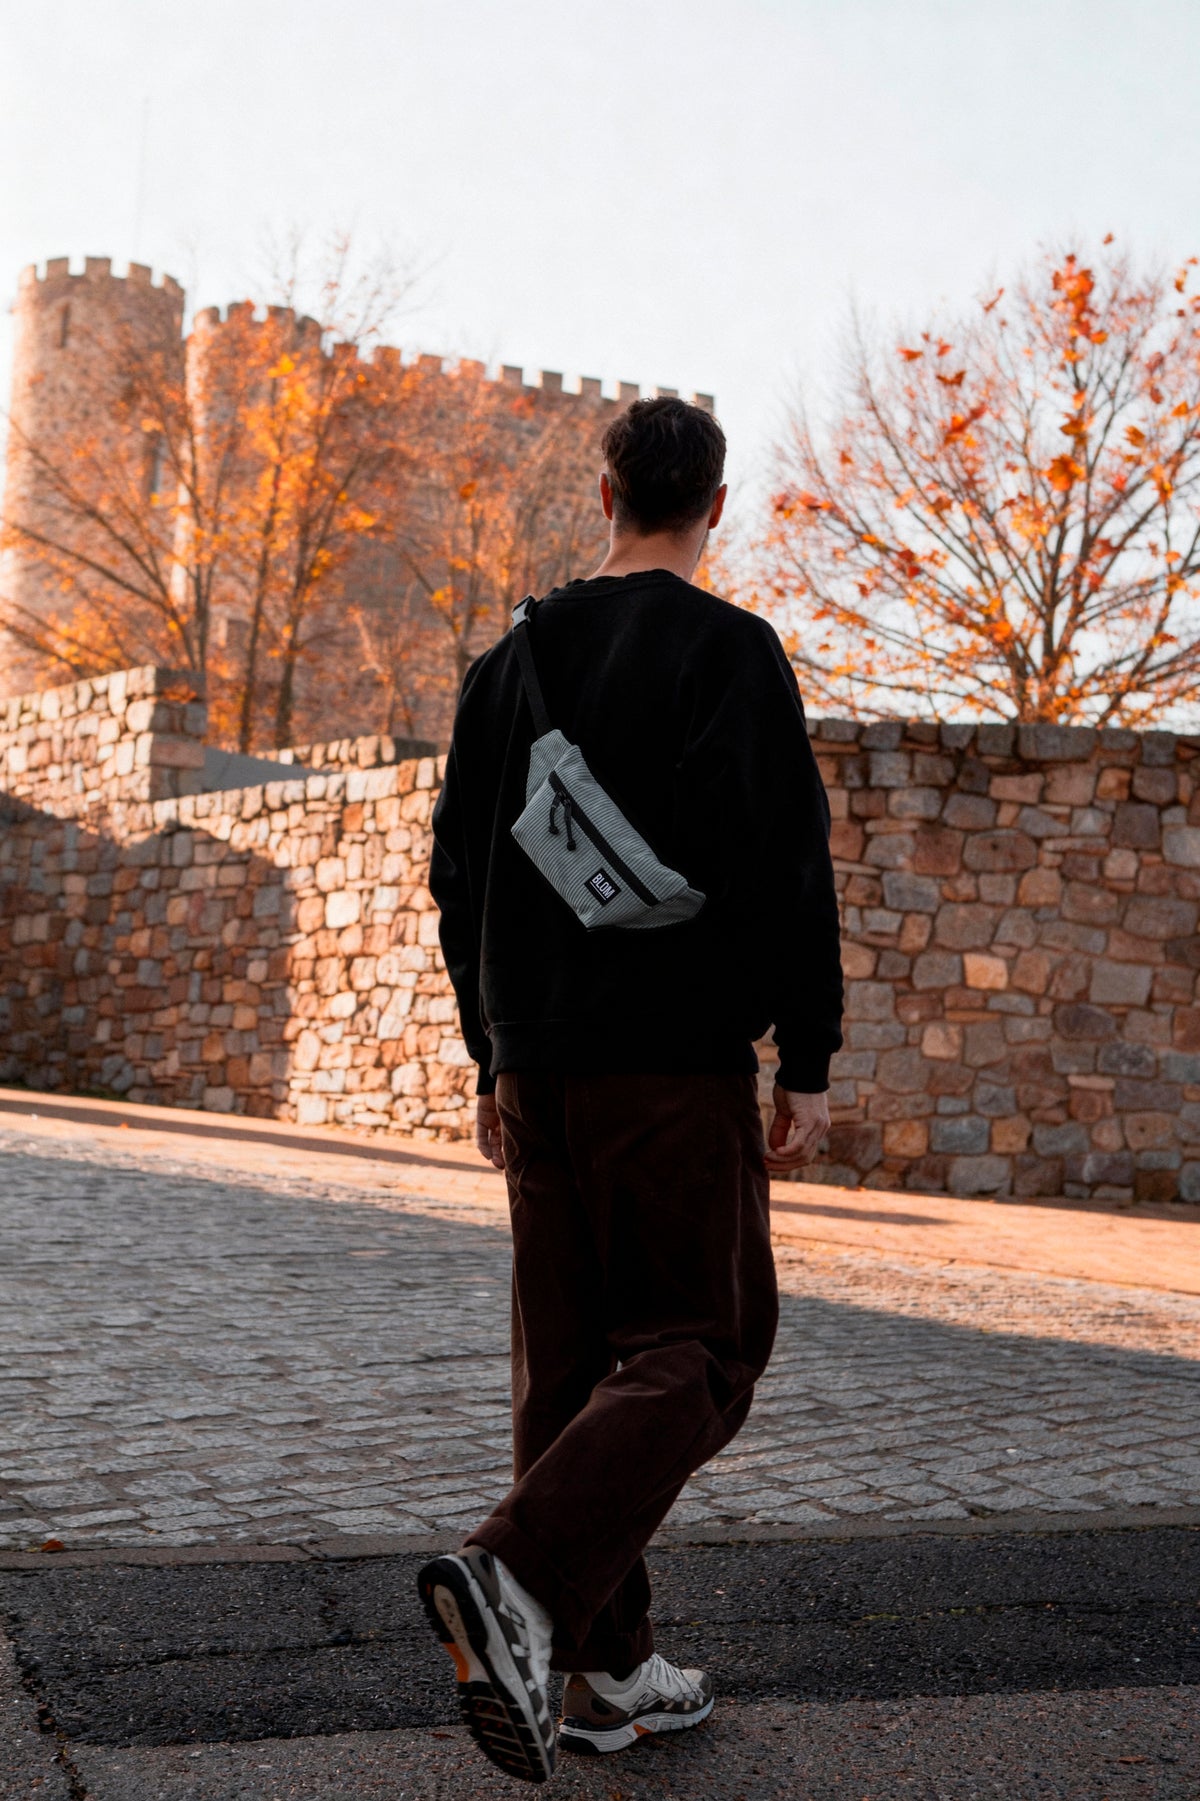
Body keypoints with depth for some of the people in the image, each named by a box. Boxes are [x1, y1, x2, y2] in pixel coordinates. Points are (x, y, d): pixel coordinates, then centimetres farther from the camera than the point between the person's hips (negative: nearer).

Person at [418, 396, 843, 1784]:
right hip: (675, 1058, -6)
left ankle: (609, 1669, 15)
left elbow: (457, 867, 16)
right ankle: (520, 1580, -21)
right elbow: (784, 864, -13)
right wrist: (808, 1062, -8)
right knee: (698, 1347, -1)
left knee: (569, 1361, 11)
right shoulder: (729, 650, -5)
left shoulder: (511, 658, 14)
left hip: (541, 1061, 6)